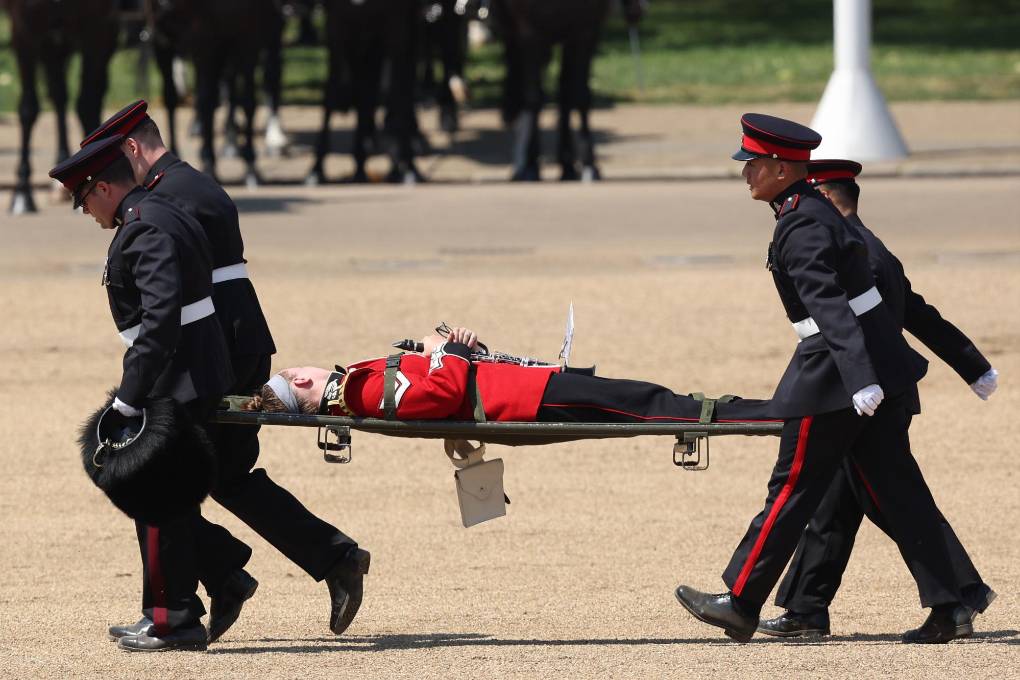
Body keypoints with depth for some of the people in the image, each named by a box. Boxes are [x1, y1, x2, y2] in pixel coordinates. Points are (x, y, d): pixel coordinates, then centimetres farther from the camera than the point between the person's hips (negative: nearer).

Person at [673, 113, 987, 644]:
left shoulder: (801, 229, -17)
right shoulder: (815, 210, 13)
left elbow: (831, 309, -28)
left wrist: (860, 382, -35)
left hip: (837, 375, -10)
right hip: (876, 367, 10)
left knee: (793, 489, 0)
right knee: (897, 486, 8)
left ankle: (740, 605, 8)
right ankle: (947, 604, 5)